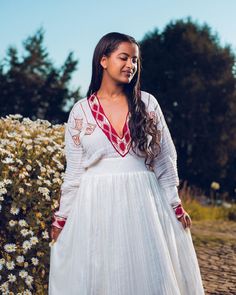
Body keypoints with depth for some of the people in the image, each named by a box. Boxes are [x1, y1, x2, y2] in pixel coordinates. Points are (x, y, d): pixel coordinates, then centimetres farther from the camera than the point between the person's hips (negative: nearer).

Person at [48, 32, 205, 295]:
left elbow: (165, 157, 7)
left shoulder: (147, 103, 4)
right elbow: (74, 170, 6)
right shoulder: (81, 110, 3)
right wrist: (62, 216, 6)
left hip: (143, 202, 1)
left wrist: (175, 204, 3)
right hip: (97, 206, 0)